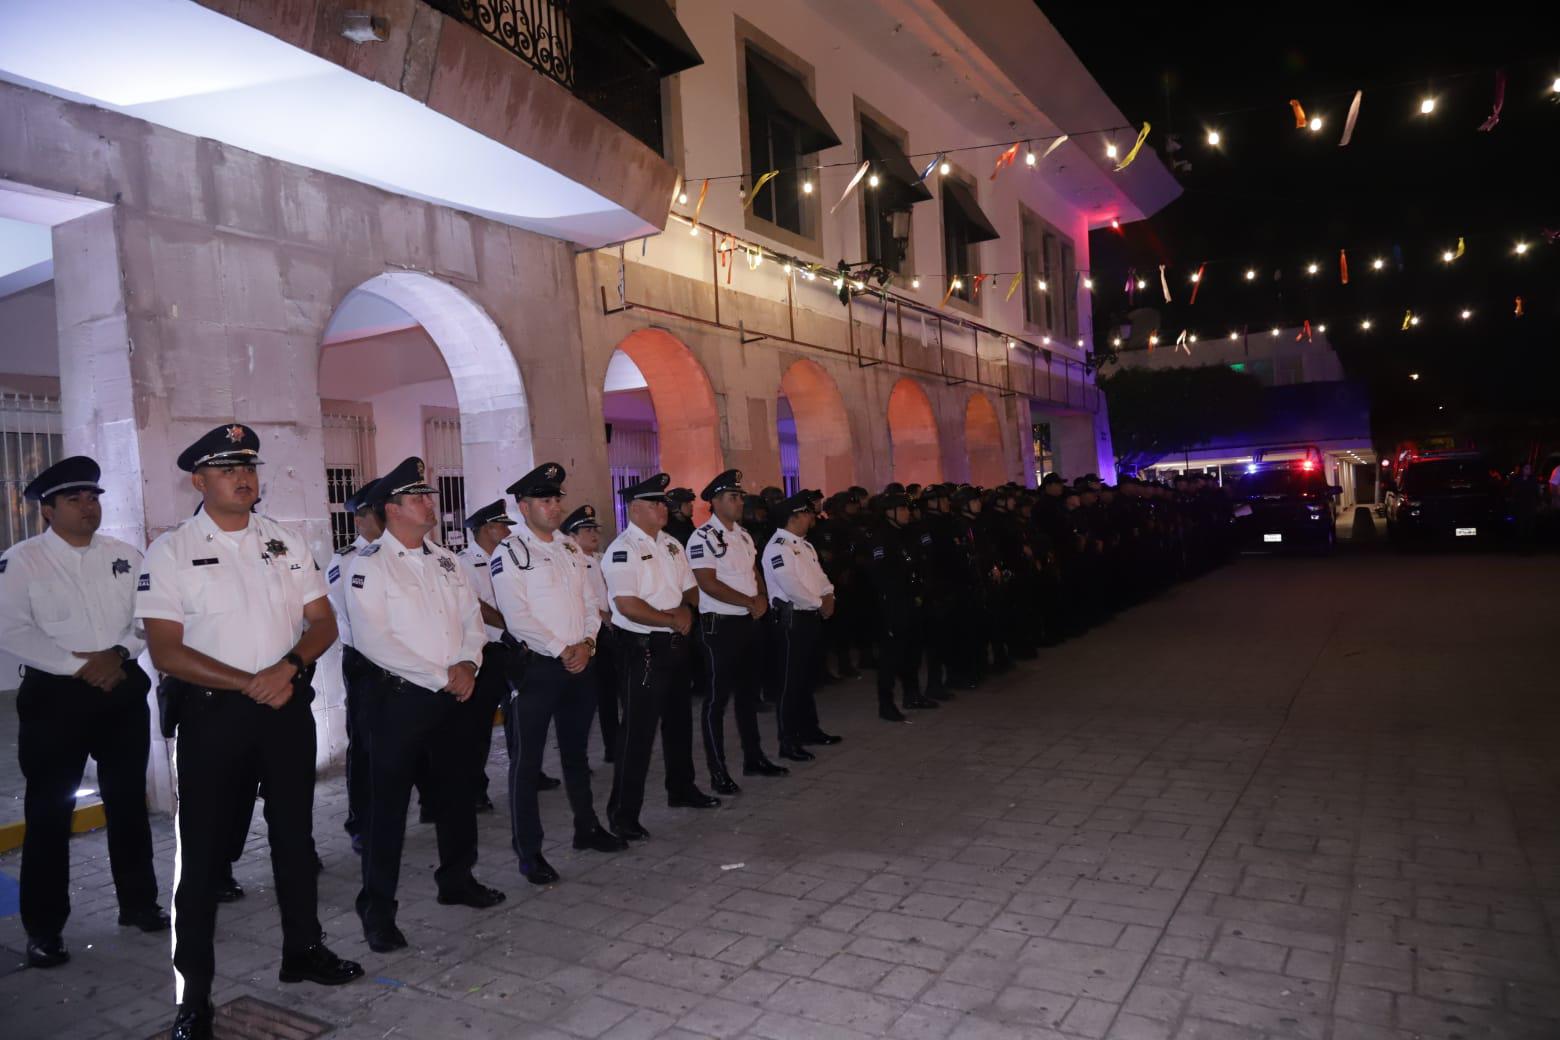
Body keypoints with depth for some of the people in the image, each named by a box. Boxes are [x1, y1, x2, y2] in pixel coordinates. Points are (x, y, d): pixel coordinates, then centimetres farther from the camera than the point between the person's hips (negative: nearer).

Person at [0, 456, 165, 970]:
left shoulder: (125, 555, 6)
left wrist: (119, 654, -14)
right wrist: (79, 666, -16)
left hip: (123, 692, 4)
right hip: (55, 696, -3)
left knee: (128, 801, 13)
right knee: (49, 812, 3)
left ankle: (138, 901, 28)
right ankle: (44, 926, 17)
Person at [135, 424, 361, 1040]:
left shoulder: (286, 543, 6)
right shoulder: (171, 551, -5)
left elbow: (323, 622, 5)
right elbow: (166, 651, -12)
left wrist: (290, 666, -13)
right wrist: (249, 683, -19)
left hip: (287, 708, 4)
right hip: (211, 713, -4)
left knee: (295, 833, 15)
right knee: (202, 850, 4)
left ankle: (303, 949, 33)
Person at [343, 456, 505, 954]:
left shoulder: (446, 560, 11)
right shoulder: (369, 565, -10)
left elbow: (472, 617, 11)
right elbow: (373, 639, -20)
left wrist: (468, 663, -8)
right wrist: (440, 675, -18)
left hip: (452, 694, 7)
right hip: (398, 696, -6)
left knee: (457, 790, 16)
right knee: (388, 801, 2)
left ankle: (457, 878, 35)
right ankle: (377, 908, 15)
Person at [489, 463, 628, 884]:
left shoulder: (570, 547, 13)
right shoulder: (510, 552, -9)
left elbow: (590, 602, 11)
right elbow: (517, 616, -17)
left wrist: (587, 643, -5)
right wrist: (561, 650, -15)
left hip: (580, 662, 7)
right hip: (535, 666, -6)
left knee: (576, 751, 20)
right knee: (526, 761, 2)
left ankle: (587, 828, 35)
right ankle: (529, 852, 12)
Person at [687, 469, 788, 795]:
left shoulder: (743, 535, 12)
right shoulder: (702, 538, -13)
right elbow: (709, 584, -20)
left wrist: (761, 599, -3)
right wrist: (750, 602, -15)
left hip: (748, 622, 8)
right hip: (719, 625, -8)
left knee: (747, 692, 17)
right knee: (718, 697, 0)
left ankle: (753, 758, 30)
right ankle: (718, 772, 8)